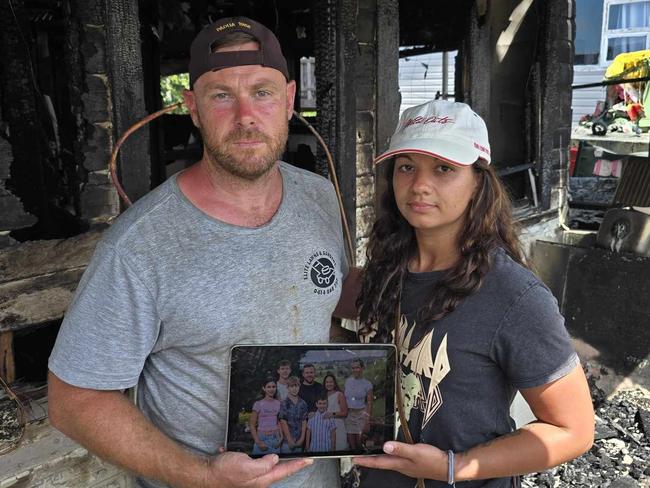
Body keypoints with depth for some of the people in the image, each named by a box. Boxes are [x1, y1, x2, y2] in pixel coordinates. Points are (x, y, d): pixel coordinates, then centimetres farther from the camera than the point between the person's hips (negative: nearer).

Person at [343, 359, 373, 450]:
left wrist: (368, 421, -8)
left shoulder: (367, 384, -3)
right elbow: (343, 399, 11)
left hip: (361, 414, -3)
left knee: (359, 440, -3)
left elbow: (369, 403, -3)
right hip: (348, 414, 3)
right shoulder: (347, 382, 6)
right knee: (351, 442, 2)